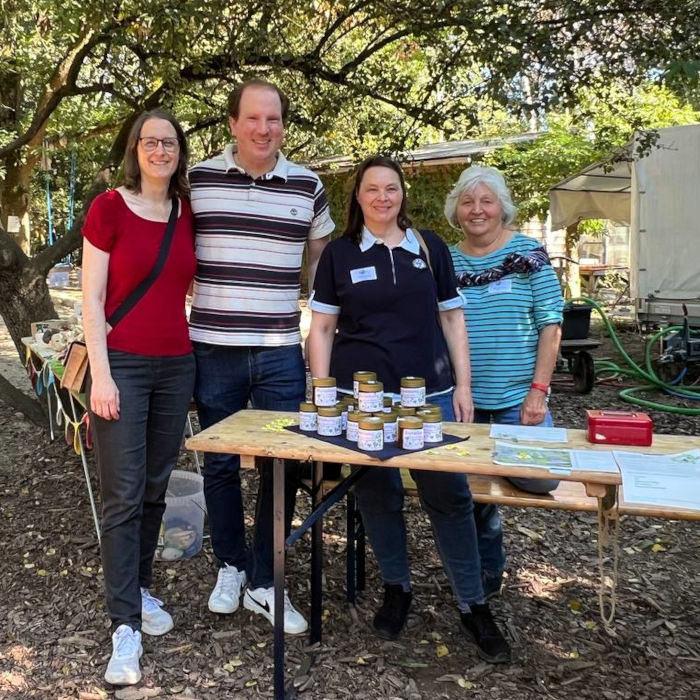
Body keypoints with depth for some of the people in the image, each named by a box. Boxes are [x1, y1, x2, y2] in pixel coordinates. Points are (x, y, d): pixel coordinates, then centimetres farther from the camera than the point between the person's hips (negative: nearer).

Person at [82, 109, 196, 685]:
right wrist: (100, 374, -13)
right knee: (124, 496, -3)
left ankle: (140, 588, 31)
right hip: (122, 363, -4)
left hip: (176, 366, 5)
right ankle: (126, 627, 5)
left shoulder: (189, 215, 9)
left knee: (155, 489, 13)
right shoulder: (109, 208, -4)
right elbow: (92, 298, -6)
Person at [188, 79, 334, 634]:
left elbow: (322, 257, 16)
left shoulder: (308, 186, 5)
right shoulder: (198, 179, 2)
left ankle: (264, 583, 21)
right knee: (220, 465, 11)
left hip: (282, 352, 1)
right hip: (213, 348, 0)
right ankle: (231, 566, 32)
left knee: (284, 467, 3)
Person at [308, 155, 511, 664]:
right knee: (378, 495, 8)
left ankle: (474, 605, 16)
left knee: (450, 495, -1)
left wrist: (463, 385, 3)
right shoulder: (339, 254, 4)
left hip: (430, 393, 1)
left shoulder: (431, 248, 7)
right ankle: (396, 589, 30)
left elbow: (451, 318, 10)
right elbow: (322, 328, 5)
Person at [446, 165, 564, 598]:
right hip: (465, 397, 3)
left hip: (518, 396, -2)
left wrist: (539, 390, -11)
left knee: (538, 477, -12)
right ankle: (488, 571, 32)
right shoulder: (446, 261, 6)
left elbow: (551, 324, -4)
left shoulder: (528, 252, -1)